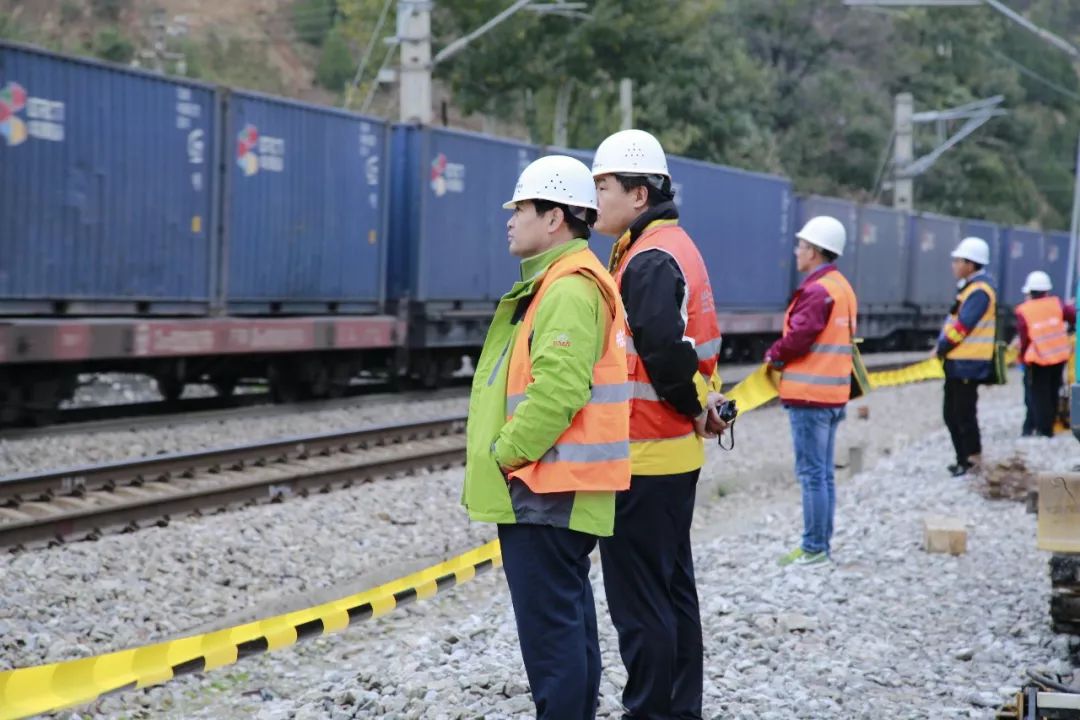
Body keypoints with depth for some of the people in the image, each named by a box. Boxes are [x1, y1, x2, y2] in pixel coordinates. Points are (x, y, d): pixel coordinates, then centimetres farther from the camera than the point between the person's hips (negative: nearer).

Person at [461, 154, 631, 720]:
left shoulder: (569, 290, -17)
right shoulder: (557, 284, 18)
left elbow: (559, 390, -27)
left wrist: (504, 454, -18)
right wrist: (511, 457, 16)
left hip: (544, 489, -11)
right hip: (552, 487, 11)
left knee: (550, 628, -7)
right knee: (568, 619, 17)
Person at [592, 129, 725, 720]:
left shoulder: (649, 260, -17)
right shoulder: (673, 247, 15)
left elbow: (665, 353, -27)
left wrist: (694, 406, -12)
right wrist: (700, 401, 4)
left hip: (642, 458, -11)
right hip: (672, 454, 11)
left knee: (639, 600, -4)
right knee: (672, 589, 17)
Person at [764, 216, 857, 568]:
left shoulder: (817, 291, -16)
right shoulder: (843, 288, 14)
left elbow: (798, 338, -21)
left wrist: (773, 355, 0)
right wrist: (782, 356, 8)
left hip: (811, 393, -10)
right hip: (833, 393, 10)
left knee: (812, 473, -5)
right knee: (824, 473, 13)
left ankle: (814, 548, -1)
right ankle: (822, 545, 19)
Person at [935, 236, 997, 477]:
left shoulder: (979, 290, -15)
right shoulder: (971, 288, 16)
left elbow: (963, 325, -20)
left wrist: (941, 348, -9)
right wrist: (943, 348, 7)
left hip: (967, 365, -10)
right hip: (957, 362, 10)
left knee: (964, 414, -5)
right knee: (951, 414, 14)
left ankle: (972, 459, 2)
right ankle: (964, 460, 22)